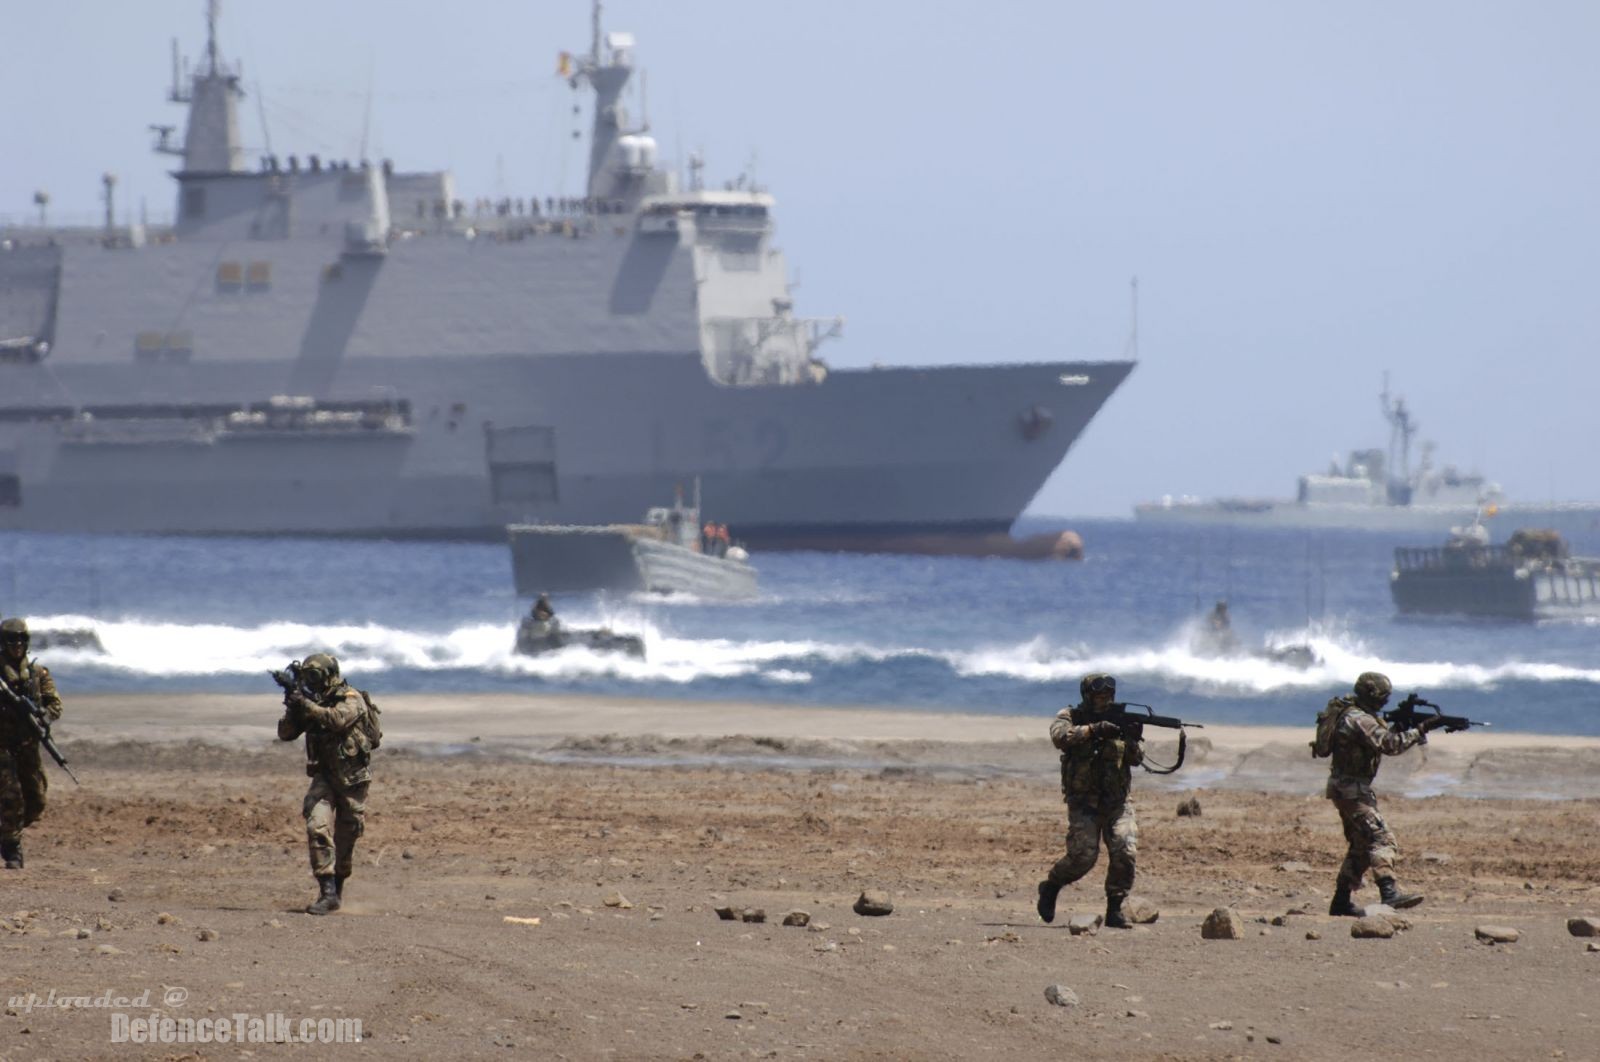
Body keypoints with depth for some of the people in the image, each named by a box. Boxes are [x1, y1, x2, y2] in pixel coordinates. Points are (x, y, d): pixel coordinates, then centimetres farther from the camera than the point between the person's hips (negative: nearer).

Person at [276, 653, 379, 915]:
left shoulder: (351, 699, -12)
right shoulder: (313, 704, 6)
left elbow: (337, 719, -32)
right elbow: (286, 734, 4)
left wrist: (306, 706, -32)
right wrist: (293, 710, -15)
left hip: (353, 777, -4)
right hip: (324, 775, 4)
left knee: (346, 837, 6)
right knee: (317, 827, -16)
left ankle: (338, 887, 28)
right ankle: (327, 892, -21)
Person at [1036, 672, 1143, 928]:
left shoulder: (1119, 720, 9)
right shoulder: (1070, 717, 0)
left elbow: (1136, 759, 4)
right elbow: (1060, 736, -22)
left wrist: (1133, 741, -18)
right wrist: (1094, 729, -32)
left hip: (1117, 802, 3)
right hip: (1084, 802, -3)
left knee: (1125, 853, -15)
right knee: (1083, 857, -14)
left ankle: (1115, 909, -2)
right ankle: (1050, 887, 14)